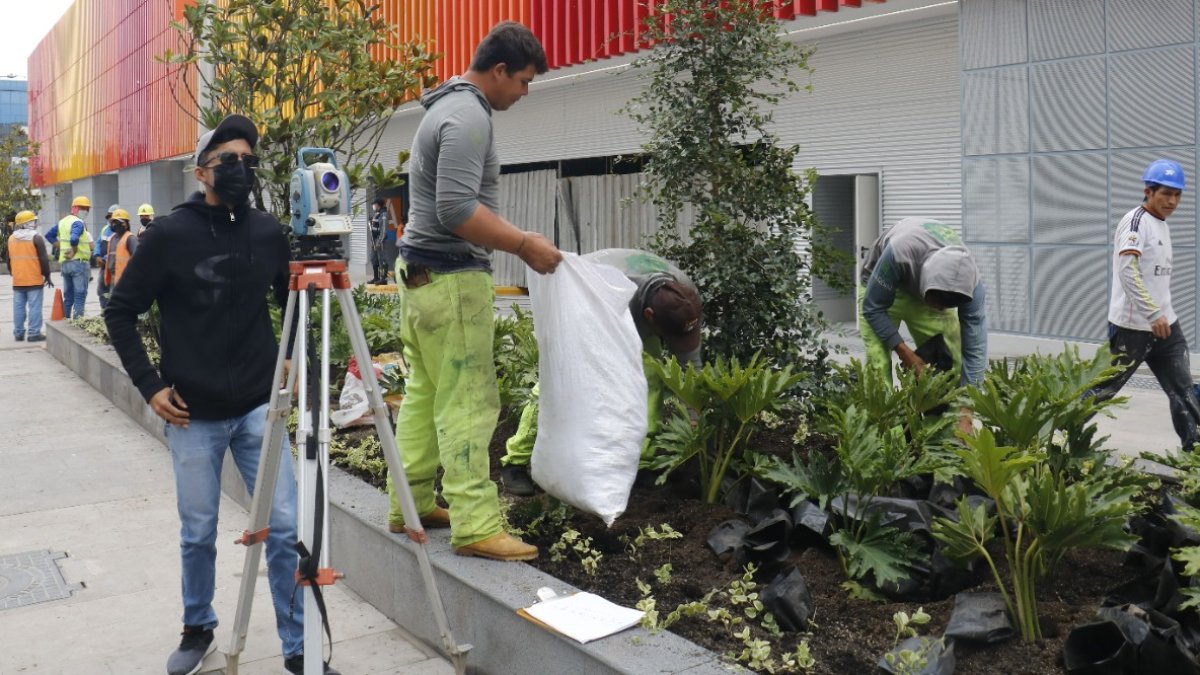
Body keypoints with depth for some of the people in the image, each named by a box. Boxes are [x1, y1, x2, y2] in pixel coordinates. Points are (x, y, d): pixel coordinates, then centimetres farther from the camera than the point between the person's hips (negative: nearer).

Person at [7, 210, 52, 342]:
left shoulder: (11, 238, 11)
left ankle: (18, 333, 14)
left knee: (19, 307, 10)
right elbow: (43, 259, -10)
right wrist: (47, 276, -2)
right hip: (34, 280, -6)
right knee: (34, 306, -4)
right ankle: (34, 333, -5)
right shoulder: (36, 237, -8)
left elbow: (9, 259, 18)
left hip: (17, 281, 6)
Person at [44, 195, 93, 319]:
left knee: (68, 296, 15)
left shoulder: (63, 221, 15)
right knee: (80, 296, -6)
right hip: (79, 262, -8)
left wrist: (60, 247, 14)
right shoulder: (78, 223, -12)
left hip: (64, 262, 8)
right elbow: (74, 238, -31)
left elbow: (49, 235, 23)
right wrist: (74, 251, -17)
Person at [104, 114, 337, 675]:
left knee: (285, 527, -1)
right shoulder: (169, 235, -6)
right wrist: (149, 386, -5)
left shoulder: (268, 232, 1)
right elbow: (120, 312, 0)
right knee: (198, 532, 10)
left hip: (258, 407, 2)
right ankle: (198, 628, 35)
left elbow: (291, 301, 16)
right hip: (193, 414, -1)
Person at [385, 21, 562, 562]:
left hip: (421, 270, 10)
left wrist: (517, 241, 20)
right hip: (451, 276, -10)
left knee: (424, 393, 13)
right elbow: (456, 211, -24)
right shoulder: (469, 116, -15)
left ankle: (410, 505, 20)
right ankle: (475, 527, -4)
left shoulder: (450, 107, 17)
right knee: (467, 402, -8)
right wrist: (525, 245, -18)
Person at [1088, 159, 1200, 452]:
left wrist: (1163, 314, 18)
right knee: (1104, 387, 1)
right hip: (1133, 326, -8)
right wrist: (1153, 315, -28)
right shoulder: (1135, 221, -14)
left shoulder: (1163, 225, 15)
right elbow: (1127, 269, -26)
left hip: (1165, 324, 8)